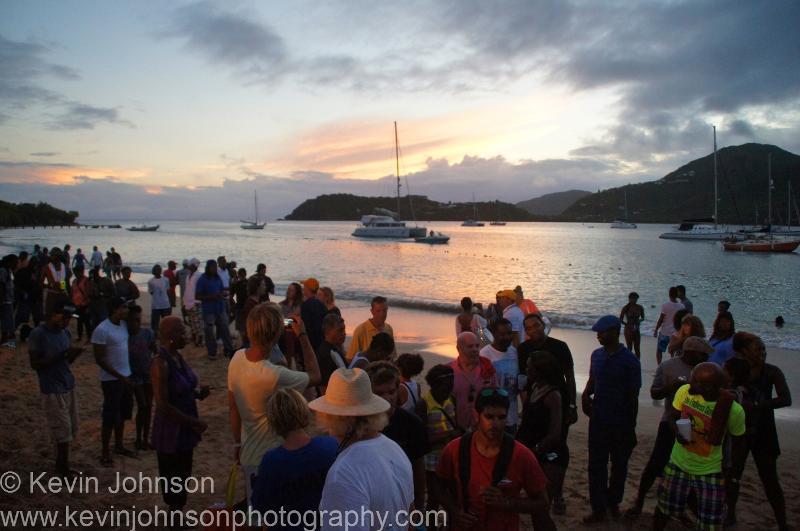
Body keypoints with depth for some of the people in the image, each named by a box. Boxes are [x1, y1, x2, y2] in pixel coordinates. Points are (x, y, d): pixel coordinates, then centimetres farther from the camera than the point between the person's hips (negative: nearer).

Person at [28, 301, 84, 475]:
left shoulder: (65, 333, 8)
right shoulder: (37, 334, -14)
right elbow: (35, 364, -16)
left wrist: (73, 355, -8)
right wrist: (61, 355, -24)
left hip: (68, 387, 7)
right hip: (52, 390, -7)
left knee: (70, 429, 10)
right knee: (63, 430, -3)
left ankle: (61, 466, 23)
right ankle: (64, 469, 11)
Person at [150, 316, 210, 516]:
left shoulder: (177, 356, 2)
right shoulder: (160, 363, -23)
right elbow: (163, 405, -24)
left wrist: (198, 391, -4)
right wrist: (193, 422, -18)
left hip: (184, 428, 8)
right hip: (171, 430, -8)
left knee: (182, 475, 21)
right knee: (172, 477, 10)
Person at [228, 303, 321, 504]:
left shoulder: (237, 357, -12)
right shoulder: (274, 376, -34)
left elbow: (232, 406, 1)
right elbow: (315, 376, -15)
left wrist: (238, 443, 15)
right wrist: (303, 335, -11)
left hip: (248, 453, 7)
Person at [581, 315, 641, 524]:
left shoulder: (629, 360, -13)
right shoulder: (597, 355, 1)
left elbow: (633, 396, -9)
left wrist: (631, 426, -7)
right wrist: (586, 394, -8)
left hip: (621, 423, -3)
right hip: (598, 420, 3)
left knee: (619, 466, 16)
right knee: (596, 466, 5)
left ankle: (613, 501, 36)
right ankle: (599, 509, 14)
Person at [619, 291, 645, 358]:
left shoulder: (640, 308, -2)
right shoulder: (625, 308, -12)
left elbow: (642, 318, 11)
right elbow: (621, 320, -7)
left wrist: (640, 320, -10)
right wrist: (628, 325, -18)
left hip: (637, 330, 3)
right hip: (628, 330, -3)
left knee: (637, 349, 5)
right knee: (629, 348, 0)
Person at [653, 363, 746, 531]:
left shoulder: (734, 410, -23)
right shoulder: (684, 391, -18)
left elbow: (737, 443, -4)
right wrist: (677, 432, -22)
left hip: (710, 472, -2)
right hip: (678, 464, 2)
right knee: (663, 510, 17)